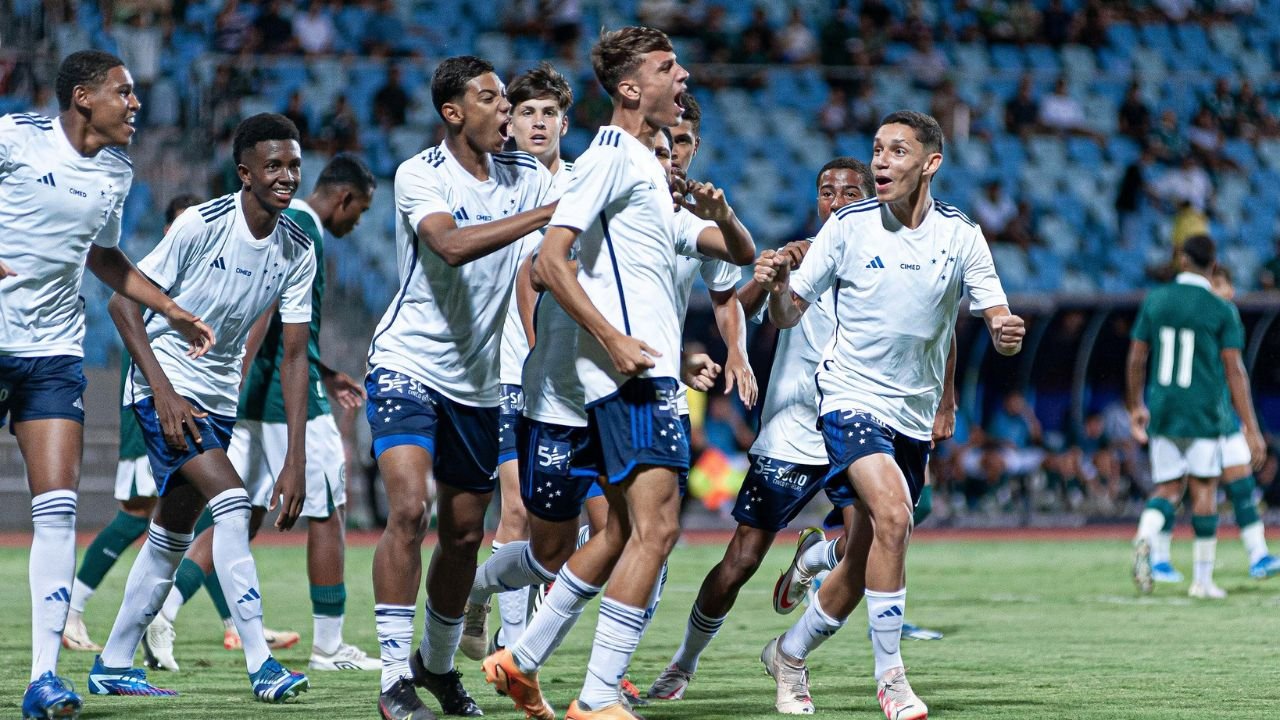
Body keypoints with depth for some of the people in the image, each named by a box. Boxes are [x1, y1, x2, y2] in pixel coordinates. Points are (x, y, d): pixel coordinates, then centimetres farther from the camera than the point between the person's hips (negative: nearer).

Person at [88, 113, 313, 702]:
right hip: (166, 385, -7)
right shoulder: (202, 225, -19)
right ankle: (261, 665, -24)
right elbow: (123, 301, -13)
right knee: (231, 504, -22)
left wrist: (295, 461, -7)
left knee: (172, 537, 12)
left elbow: (294, 354, -1)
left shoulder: (297, 250, -3)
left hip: (219, 396, 7)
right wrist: (163, 392, -21)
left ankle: (113, 664, 26)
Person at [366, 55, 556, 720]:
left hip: (478, 380, 5)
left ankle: (438, 662, 33)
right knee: (408, 509, -21)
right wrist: (547, 214, -36)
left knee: (464, 533, 11)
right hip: (408, 363, -5)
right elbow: (451, 244, -31)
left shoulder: (528, 177, 3)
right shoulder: (419, 175, -13)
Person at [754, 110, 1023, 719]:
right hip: (851, 400, -4)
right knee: (892, 515, -27)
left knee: (861, 564, 9)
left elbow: (997, 321, -1)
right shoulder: (847, 226, -6)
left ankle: (789, 653, 34)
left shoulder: (960, 234, -2)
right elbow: (789, 313, 0)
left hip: (914, 415, 4)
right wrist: (776, 288, -23)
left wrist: (1005, 333, -25)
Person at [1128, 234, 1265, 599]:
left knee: (1167, 489, 11)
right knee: (1204, 490, 7)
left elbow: (1136, 359, 8)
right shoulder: (1222, 311, -6)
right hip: (1203, 416, -3)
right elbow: (1234, 370, -10)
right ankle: (1202, 580, 9)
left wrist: (1136, 407, 23)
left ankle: (1144, 538, -21)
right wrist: (1251, 428, -7)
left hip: (1161, 413, 3)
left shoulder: (1155, 300, 4)